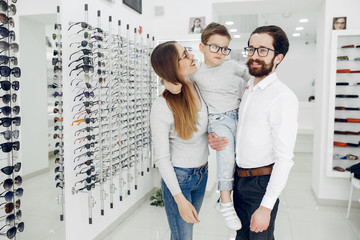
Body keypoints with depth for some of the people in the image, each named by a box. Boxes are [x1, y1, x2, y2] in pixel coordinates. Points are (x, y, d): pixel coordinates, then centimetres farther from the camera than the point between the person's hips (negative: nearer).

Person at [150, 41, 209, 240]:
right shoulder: (162, 107, -25)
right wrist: (180, 200, -19)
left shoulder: (200, 87, -8)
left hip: (202, 173, 6)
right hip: (178, 177, -6)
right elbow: (162, 158, -20)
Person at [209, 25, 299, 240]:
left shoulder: (283, 98, -19)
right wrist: (219, 139, 0)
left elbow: (284, 158, -22)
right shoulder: (247, 90, 7)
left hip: (261, 182, -8)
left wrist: (266, 207, -22)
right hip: (240, 179, 8)